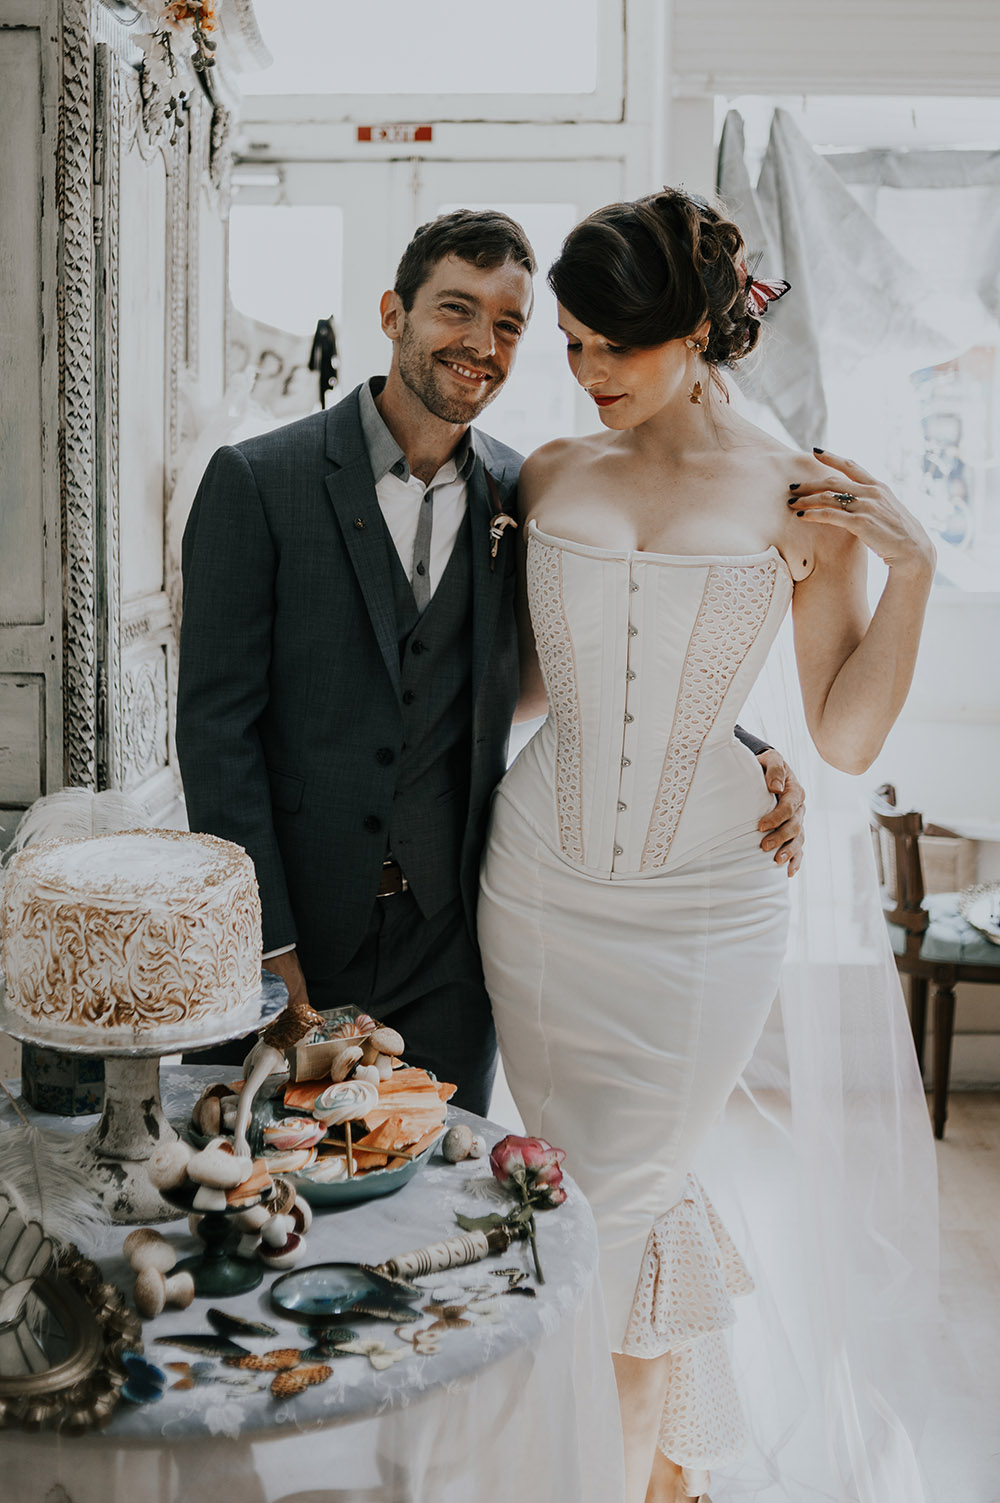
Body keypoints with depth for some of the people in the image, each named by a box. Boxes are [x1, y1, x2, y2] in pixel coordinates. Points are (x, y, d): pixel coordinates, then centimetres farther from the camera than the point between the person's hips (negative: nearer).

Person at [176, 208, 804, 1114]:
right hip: (285, 932, -2)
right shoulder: (256, 483, -7)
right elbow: (216, 724, -9)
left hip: (451, 952, 3)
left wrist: (750, 760, -6)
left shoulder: (523, 496, 3)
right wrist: (266, 946, -12)